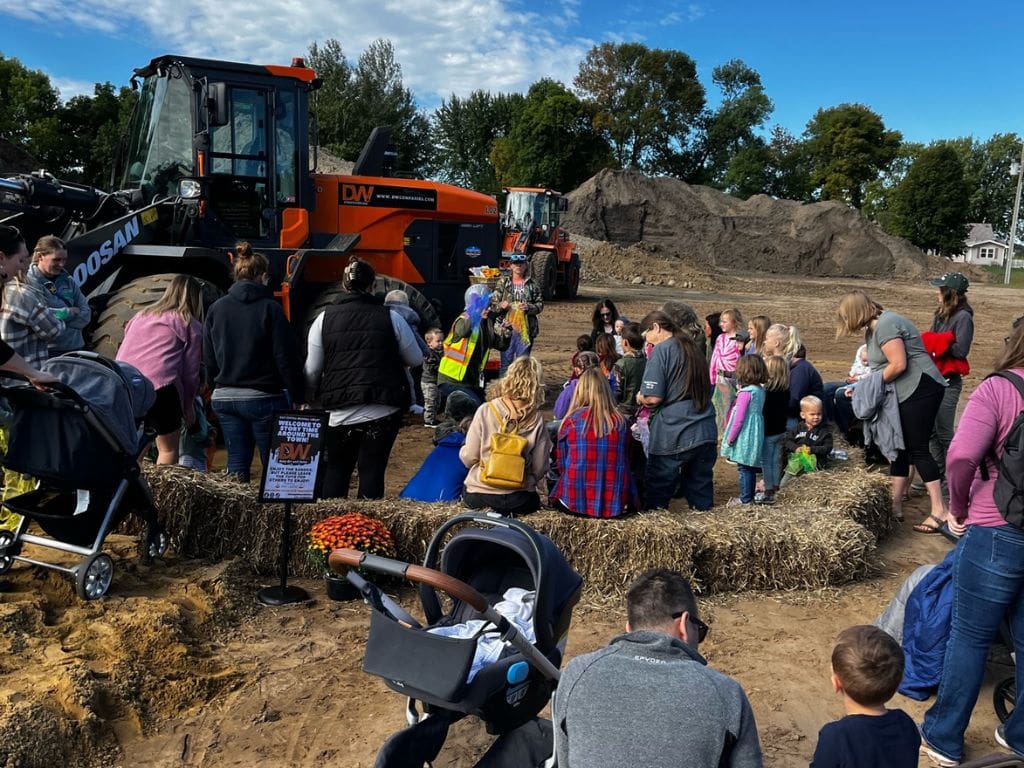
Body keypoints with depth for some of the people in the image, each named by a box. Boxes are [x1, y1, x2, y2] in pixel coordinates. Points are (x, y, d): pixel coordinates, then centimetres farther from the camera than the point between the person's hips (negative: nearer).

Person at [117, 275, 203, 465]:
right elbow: (190, 371, 8)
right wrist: (188, 405, 21)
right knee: (168, 449, 8)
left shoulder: (140, 316, 25)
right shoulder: (191, 326, 9)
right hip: (160, 387, -5)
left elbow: (121, 353, 25)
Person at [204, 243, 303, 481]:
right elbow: (286, 359, -11)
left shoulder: (216, 308, 5)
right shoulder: (270, 308, -9)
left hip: (224, 398, 5)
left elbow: (208, 359, 9)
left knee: (237, 465, 11)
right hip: (263, 398, -4)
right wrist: (298, 397, -5)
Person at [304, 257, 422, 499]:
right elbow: (416, 360, 9)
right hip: (384, 410, -1)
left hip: (341, 411, 1)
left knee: (336, 468, 16)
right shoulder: (390, 318, 0)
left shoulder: (324, 319, 2)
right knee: (373, 469, 5)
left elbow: (312, 370, 4)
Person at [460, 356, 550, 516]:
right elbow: (540, 468, -5)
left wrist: (463, 450, 16)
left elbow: (468, 457, -7)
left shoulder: (486, 410, -11)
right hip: (519, 499, 1)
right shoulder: (537, 419, -8)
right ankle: (508, 511, -1)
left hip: (479, 495, 0)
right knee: (534, 501, 34)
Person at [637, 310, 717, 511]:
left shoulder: (661, 350, -8)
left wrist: (640, 397, 7)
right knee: (700, 486, 14)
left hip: (674, 435, -7)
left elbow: (653, 398, -16)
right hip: (706, 432, 7)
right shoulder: (692, 348, 15)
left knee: (658, 488, 6)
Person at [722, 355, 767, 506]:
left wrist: (730, 438, -11)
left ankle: (745, 499, 5)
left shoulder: (745, 392, -18)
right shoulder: (761, 390, 7)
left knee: (744, 468, 0)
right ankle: (749, 496, 24)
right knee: (750, 468, 15)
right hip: (756, 435, 8)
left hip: (745, 436, -8)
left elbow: (739, 418, -18)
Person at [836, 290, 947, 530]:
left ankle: (939, 510, -6)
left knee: (917, 449, -9)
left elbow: (898, 364, -23)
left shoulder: (885, 325, -17)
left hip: (920, 389, -11)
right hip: (907, 393, 11)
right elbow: (882, 365, 14)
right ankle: (894, 504, 18)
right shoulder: (874, 328, 15)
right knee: (900, 447, 12)